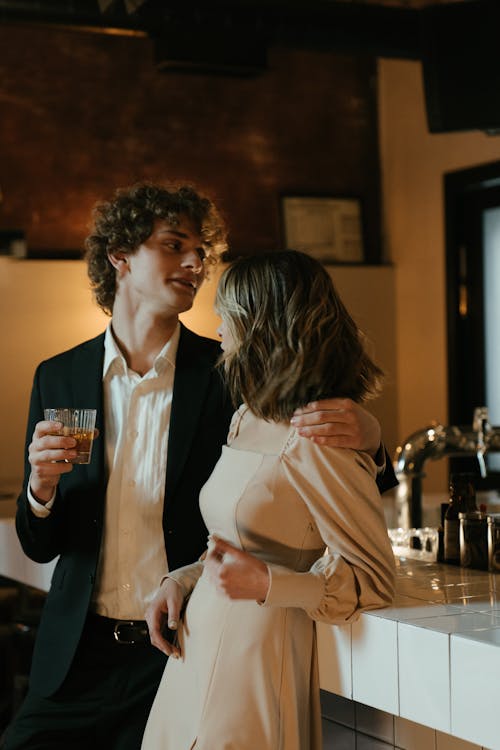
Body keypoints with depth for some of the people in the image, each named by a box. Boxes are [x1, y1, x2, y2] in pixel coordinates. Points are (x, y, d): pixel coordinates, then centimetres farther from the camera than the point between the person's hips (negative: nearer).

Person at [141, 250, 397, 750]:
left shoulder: (318, 442, -17)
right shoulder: (245, 420, 10)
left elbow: (373, 580, -12)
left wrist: (266, 584, -24)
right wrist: (182, 580, 6)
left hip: (254, 665, -8)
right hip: (197, 651, 8)